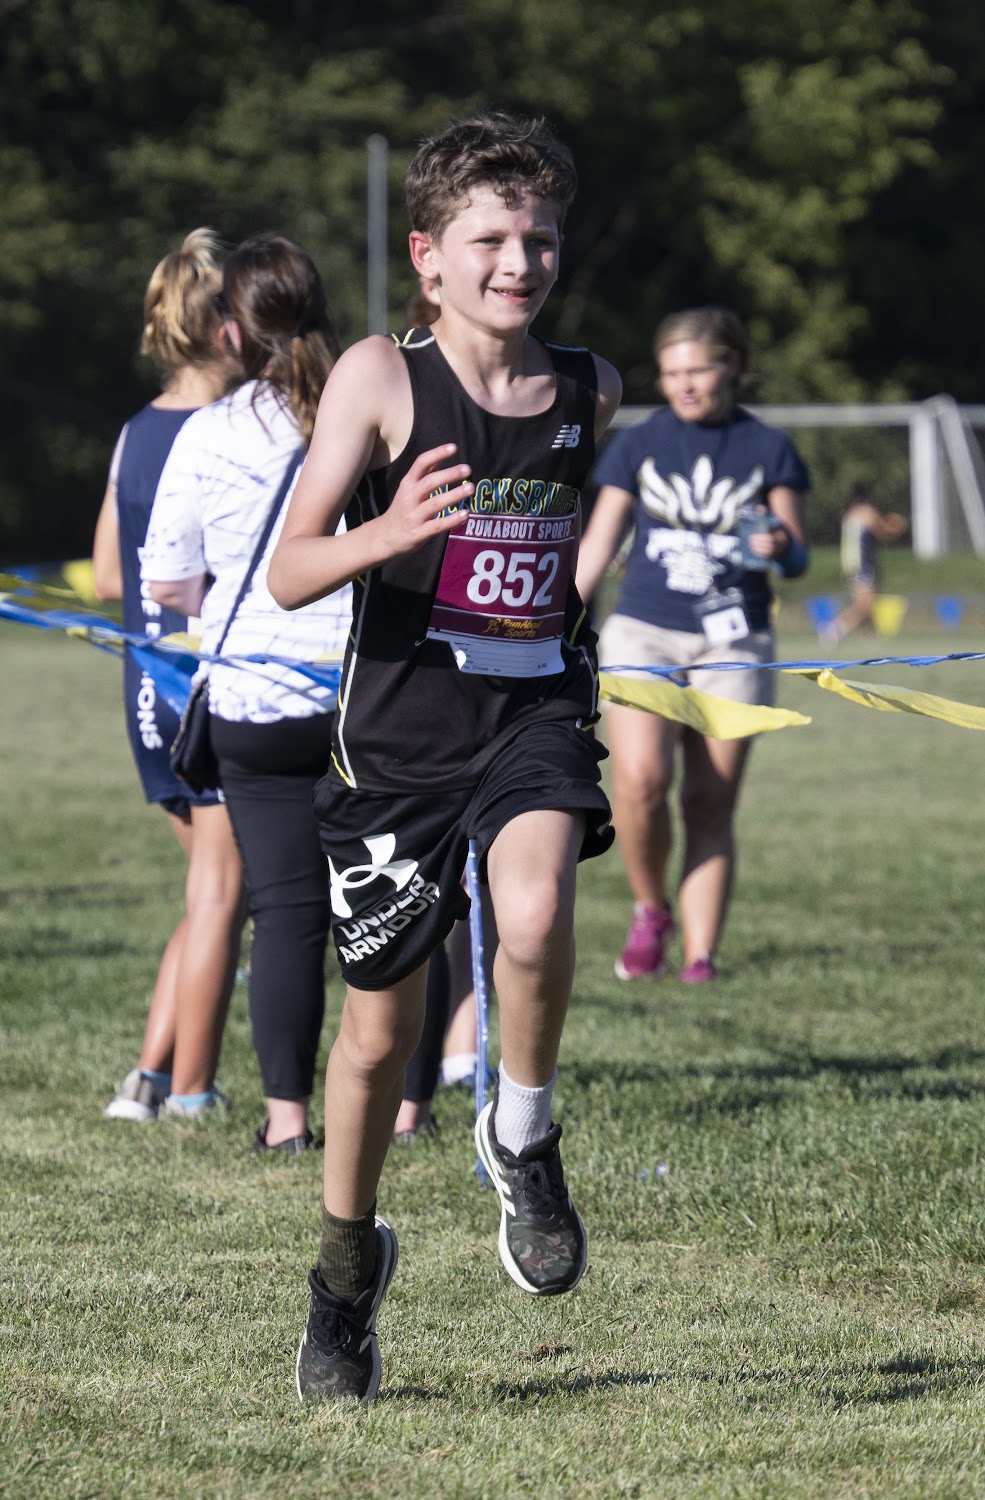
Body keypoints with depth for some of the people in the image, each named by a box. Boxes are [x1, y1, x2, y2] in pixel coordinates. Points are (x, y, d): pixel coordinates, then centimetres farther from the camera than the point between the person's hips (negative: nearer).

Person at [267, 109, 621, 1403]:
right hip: (399, 727, -1)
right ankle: (349, 1261, 33)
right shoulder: (381, 378, -9)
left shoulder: (588, 390, 2)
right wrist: (392, 532, -31)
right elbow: (289, 575, -15)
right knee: (381, 1024, 8)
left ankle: (522, 1139, -2)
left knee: (535, 912, -30)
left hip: (536, 707, 1)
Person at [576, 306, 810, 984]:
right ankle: (651, 911, 4)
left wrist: (780, 543, -18)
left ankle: (701, 954, 0)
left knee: (710, 807, -3)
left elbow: (798, 558, 6)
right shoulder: (638, 445, 7)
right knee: (640, 780, -19)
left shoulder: (768, 449, 6)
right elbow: (598, 544, 13)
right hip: (643, 631, 0)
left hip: (732, 643, 0)